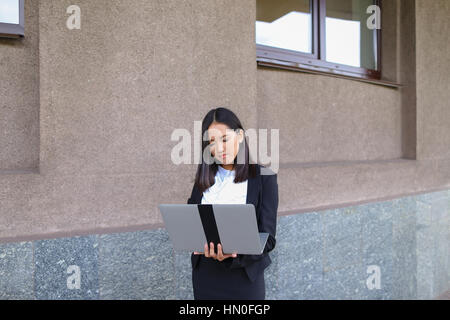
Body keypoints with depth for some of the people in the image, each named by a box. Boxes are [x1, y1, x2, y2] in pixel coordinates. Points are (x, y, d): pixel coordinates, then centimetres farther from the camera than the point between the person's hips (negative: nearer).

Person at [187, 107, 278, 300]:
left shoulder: (264, 177, -7)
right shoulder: (205, 177, 7)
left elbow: (267, 238, -11)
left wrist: (234, 253, -28)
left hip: (244, 274, -3)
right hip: (205, 275, 3)